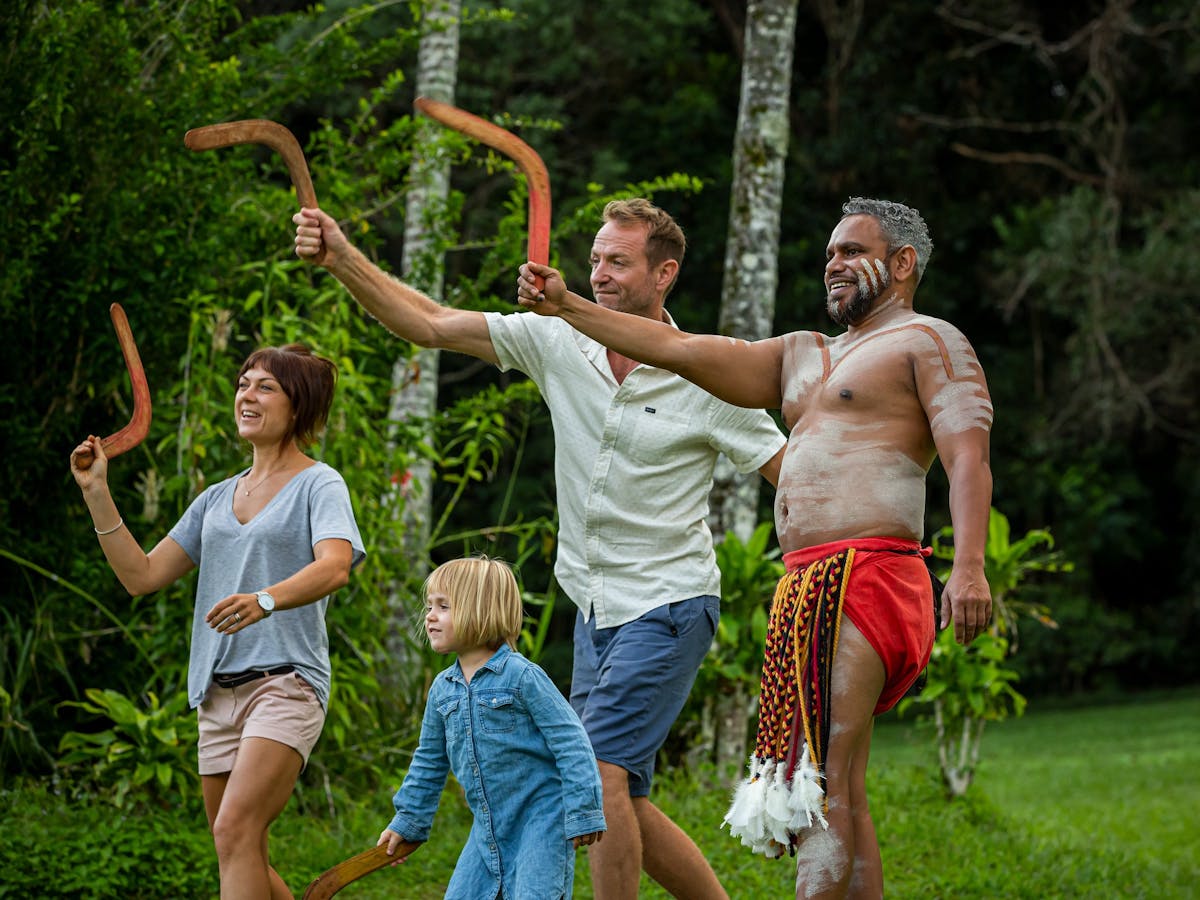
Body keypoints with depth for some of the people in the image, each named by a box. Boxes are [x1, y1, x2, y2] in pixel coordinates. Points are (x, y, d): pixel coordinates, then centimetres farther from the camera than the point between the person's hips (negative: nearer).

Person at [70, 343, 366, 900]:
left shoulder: (319, 485, 0)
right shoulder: (217, 499, 20)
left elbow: (334, 566, -20)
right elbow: (141, 575, 16)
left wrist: (266, 600, -39)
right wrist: (97, 494, 7)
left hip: (285, 681, -7)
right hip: (219, 689, 7)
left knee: (235, 830, -24)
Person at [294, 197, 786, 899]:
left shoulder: (706, 379, -10)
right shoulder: (558, 344, 1)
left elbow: (799, 478, -4)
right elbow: (432, 325, -3)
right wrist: (342, 258, -14)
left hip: (670, 608, -6)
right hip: (596, 608, 6)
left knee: (601, 771, -19)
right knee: (620, 804, 8)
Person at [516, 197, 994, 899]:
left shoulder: (929, 343, 2)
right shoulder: (804, 357, 28)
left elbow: (968, 456, -13)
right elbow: (678, 349, 27)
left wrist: (969, 567, -28)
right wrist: (567, 307, 23)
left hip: (861, 580, -9)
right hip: (807, 587, 9)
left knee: (823, 793, -19)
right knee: (841, 798, 6)